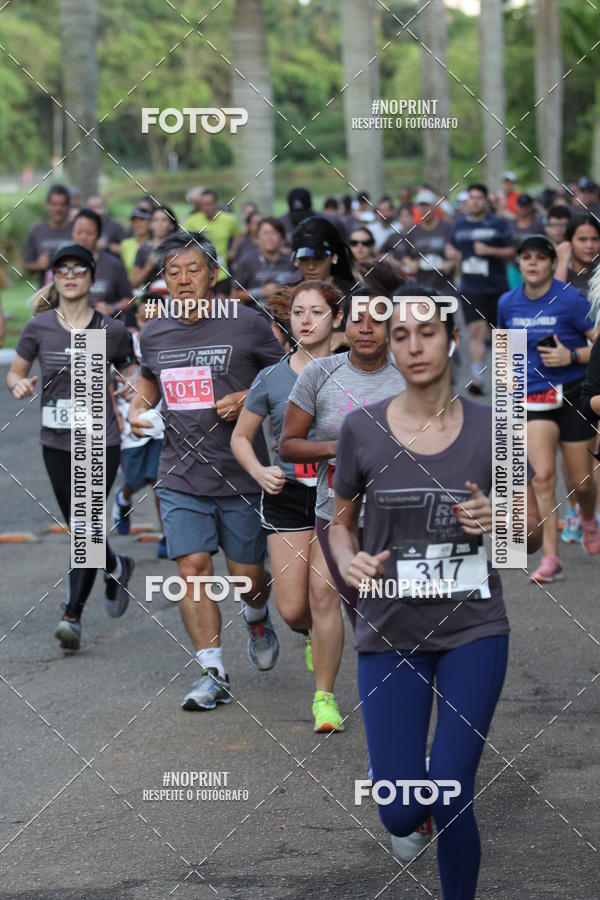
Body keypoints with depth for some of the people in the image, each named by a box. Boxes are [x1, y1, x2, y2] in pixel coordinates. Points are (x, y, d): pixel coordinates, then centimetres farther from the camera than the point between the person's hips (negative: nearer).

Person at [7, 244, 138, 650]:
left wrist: (131, 382, -9)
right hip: (56, 444, 3)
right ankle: (117, 568, 42)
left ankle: (73, 616, -6)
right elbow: (14, 373, 8)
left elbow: (130, 369, 12)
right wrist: (19, 384, -14)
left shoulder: (111, 330, -3)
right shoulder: (39, 327, -1)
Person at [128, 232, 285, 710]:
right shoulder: (154, 334, 6)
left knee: (246, 573, 5)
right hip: (181, 478, 3)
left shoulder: (246, 324, -7)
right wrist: (138, 407, 7)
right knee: (193, 570, -8)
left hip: (241, 475, -3)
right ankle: (213, 674, -2)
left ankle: (257, 618, 41)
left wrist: (249, 399, -13)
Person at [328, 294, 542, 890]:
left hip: (473, 629, 0)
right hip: (391, 633, 1)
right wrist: (349, 561, -13)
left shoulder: (491, 428, -5)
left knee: (451, 802, -10)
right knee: (400, 812, -2)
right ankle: (409, 824, 37)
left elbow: (534, 532, 5)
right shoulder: (362, 429, -5)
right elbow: (341, 522, 8)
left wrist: (498, 522, -17)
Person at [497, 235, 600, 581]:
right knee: (543, 475, -15)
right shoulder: (508, 303, 2)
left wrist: (572, 356, -22)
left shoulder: (570, 299, -11)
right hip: (534, 397, 2)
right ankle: (551, 558, -12)